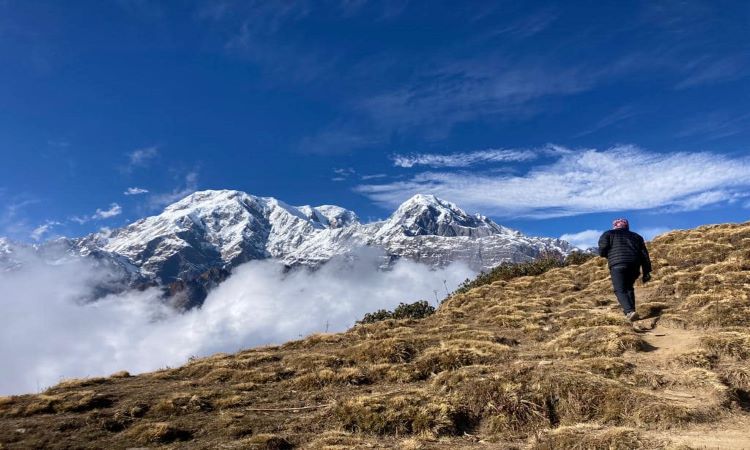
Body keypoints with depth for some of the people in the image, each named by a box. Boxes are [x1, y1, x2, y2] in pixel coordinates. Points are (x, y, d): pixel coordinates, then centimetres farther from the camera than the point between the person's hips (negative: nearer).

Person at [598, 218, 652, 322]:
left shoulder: (608, 234, 16)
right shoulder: (636, 236, 27)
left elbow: (602, 251, 1)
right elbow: (644, 254, 17)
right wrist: (646, 272, 15)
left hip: (617, 264, -4)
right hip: (634, 265, 4)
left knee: (620, 290, -7)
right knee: (629, 287, 23)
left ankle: (630, 311, -27)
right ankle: (631, 310, 16)